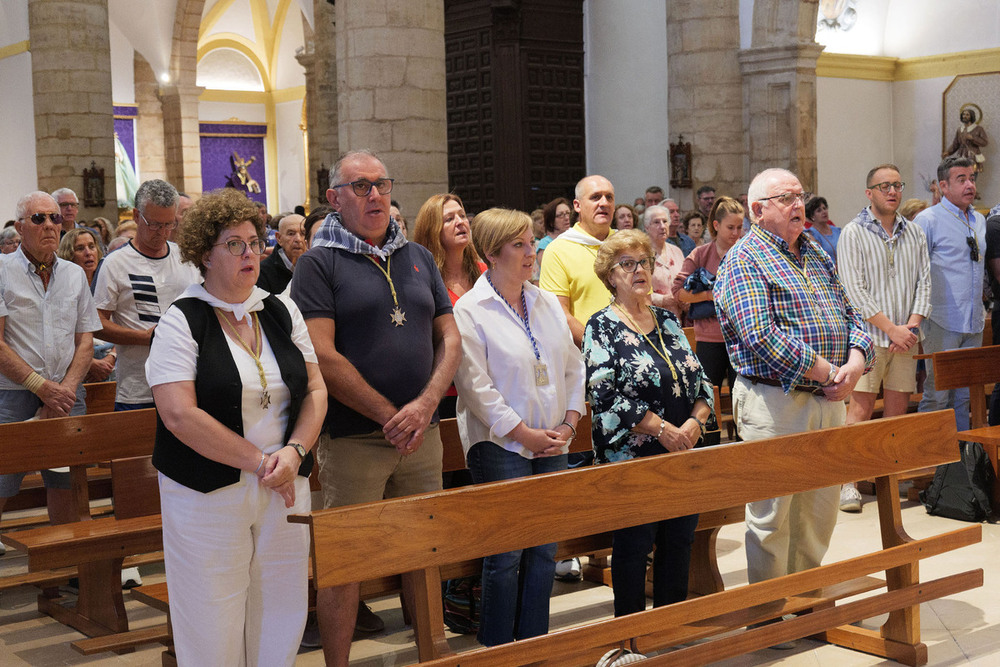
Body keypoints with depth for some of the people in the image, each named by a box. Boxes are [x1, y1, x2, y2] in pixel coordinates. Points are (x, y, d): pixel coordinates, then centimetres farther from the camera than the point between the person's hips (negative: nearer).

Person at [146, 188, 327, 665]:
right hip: (208, 495, -4)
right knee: (215, 627, 2)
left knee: (282, 615, 9)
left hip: (285, 487, 5)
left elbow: (315, 390, 8)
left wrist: (294, 452, -10)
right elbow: (179, 414, -15)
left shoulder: (283, 313, 9)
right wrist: (259, 461, -14)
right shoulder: (182, 321, -6)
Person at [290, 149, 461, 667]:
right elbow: (322, 357, -13)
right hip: (352, 439, -5)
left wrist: (425, 405, -7)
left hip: (421, 433, 5)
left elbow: (450, 338, 9)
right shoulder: (319, 263, -3)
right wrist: (390, 416, -13)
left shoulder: (417, 257, 13)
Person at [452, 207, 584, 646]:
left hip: (552, 445, 6)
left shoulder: (548, 303, 12)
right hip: (501, 446, -6)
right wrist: (525, 434, -13)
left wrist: (568, 425, 0)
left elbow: (574, 368, 13)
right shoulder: (470, 310, -8)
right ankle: (496, 650, 10)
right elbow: (476, 387, -13)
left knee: (545, 549, 9)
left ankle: (535, 642, 21)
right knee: (506, 552, -4)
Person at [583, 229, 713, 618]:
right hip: (633, 458, -5)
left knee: (679, 542, 10)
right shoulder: (602, 328, -5)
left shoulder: (668, 321, 13)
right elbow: (607, 397, -15)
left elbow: (700, 380, 11)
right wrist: (663, 430, -17)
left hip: (683, 454, 6)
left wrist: (695, 422, -8)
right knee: (634, 546, 1)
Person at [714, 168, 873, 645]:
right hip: (774, 403, -7)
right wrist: (826, 371, -16)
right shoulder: (745, 259, -8)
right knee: (773, 511, 0)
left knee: (821, 505, 13)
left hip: (828, 399, 7)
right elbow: (761, 336, -20)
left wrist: (855, 363, -5)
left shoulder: (817, 257, 17)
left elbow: (850, 315, 16)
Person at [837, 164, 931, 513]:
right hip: (869, 335, -5)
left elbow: (924, 281, 10)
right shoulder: (853, 233, -3)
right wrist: (892, 328, -13)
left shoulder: (914, 233, 12)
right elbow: (854, 290, -10)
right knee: (860, 406, -7)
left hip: (905, 337, 5)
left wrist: (912, 326, -5)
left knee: (898, 407, 6)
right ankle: (849, 481, -4)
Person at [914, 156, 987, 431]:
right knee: (937, 393, -5)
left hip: (974, 323, 6)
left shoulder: (979, 220, 15)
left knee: (965, 394, 10)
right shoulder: (928, 220, -6)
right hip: (943, 323, -6)